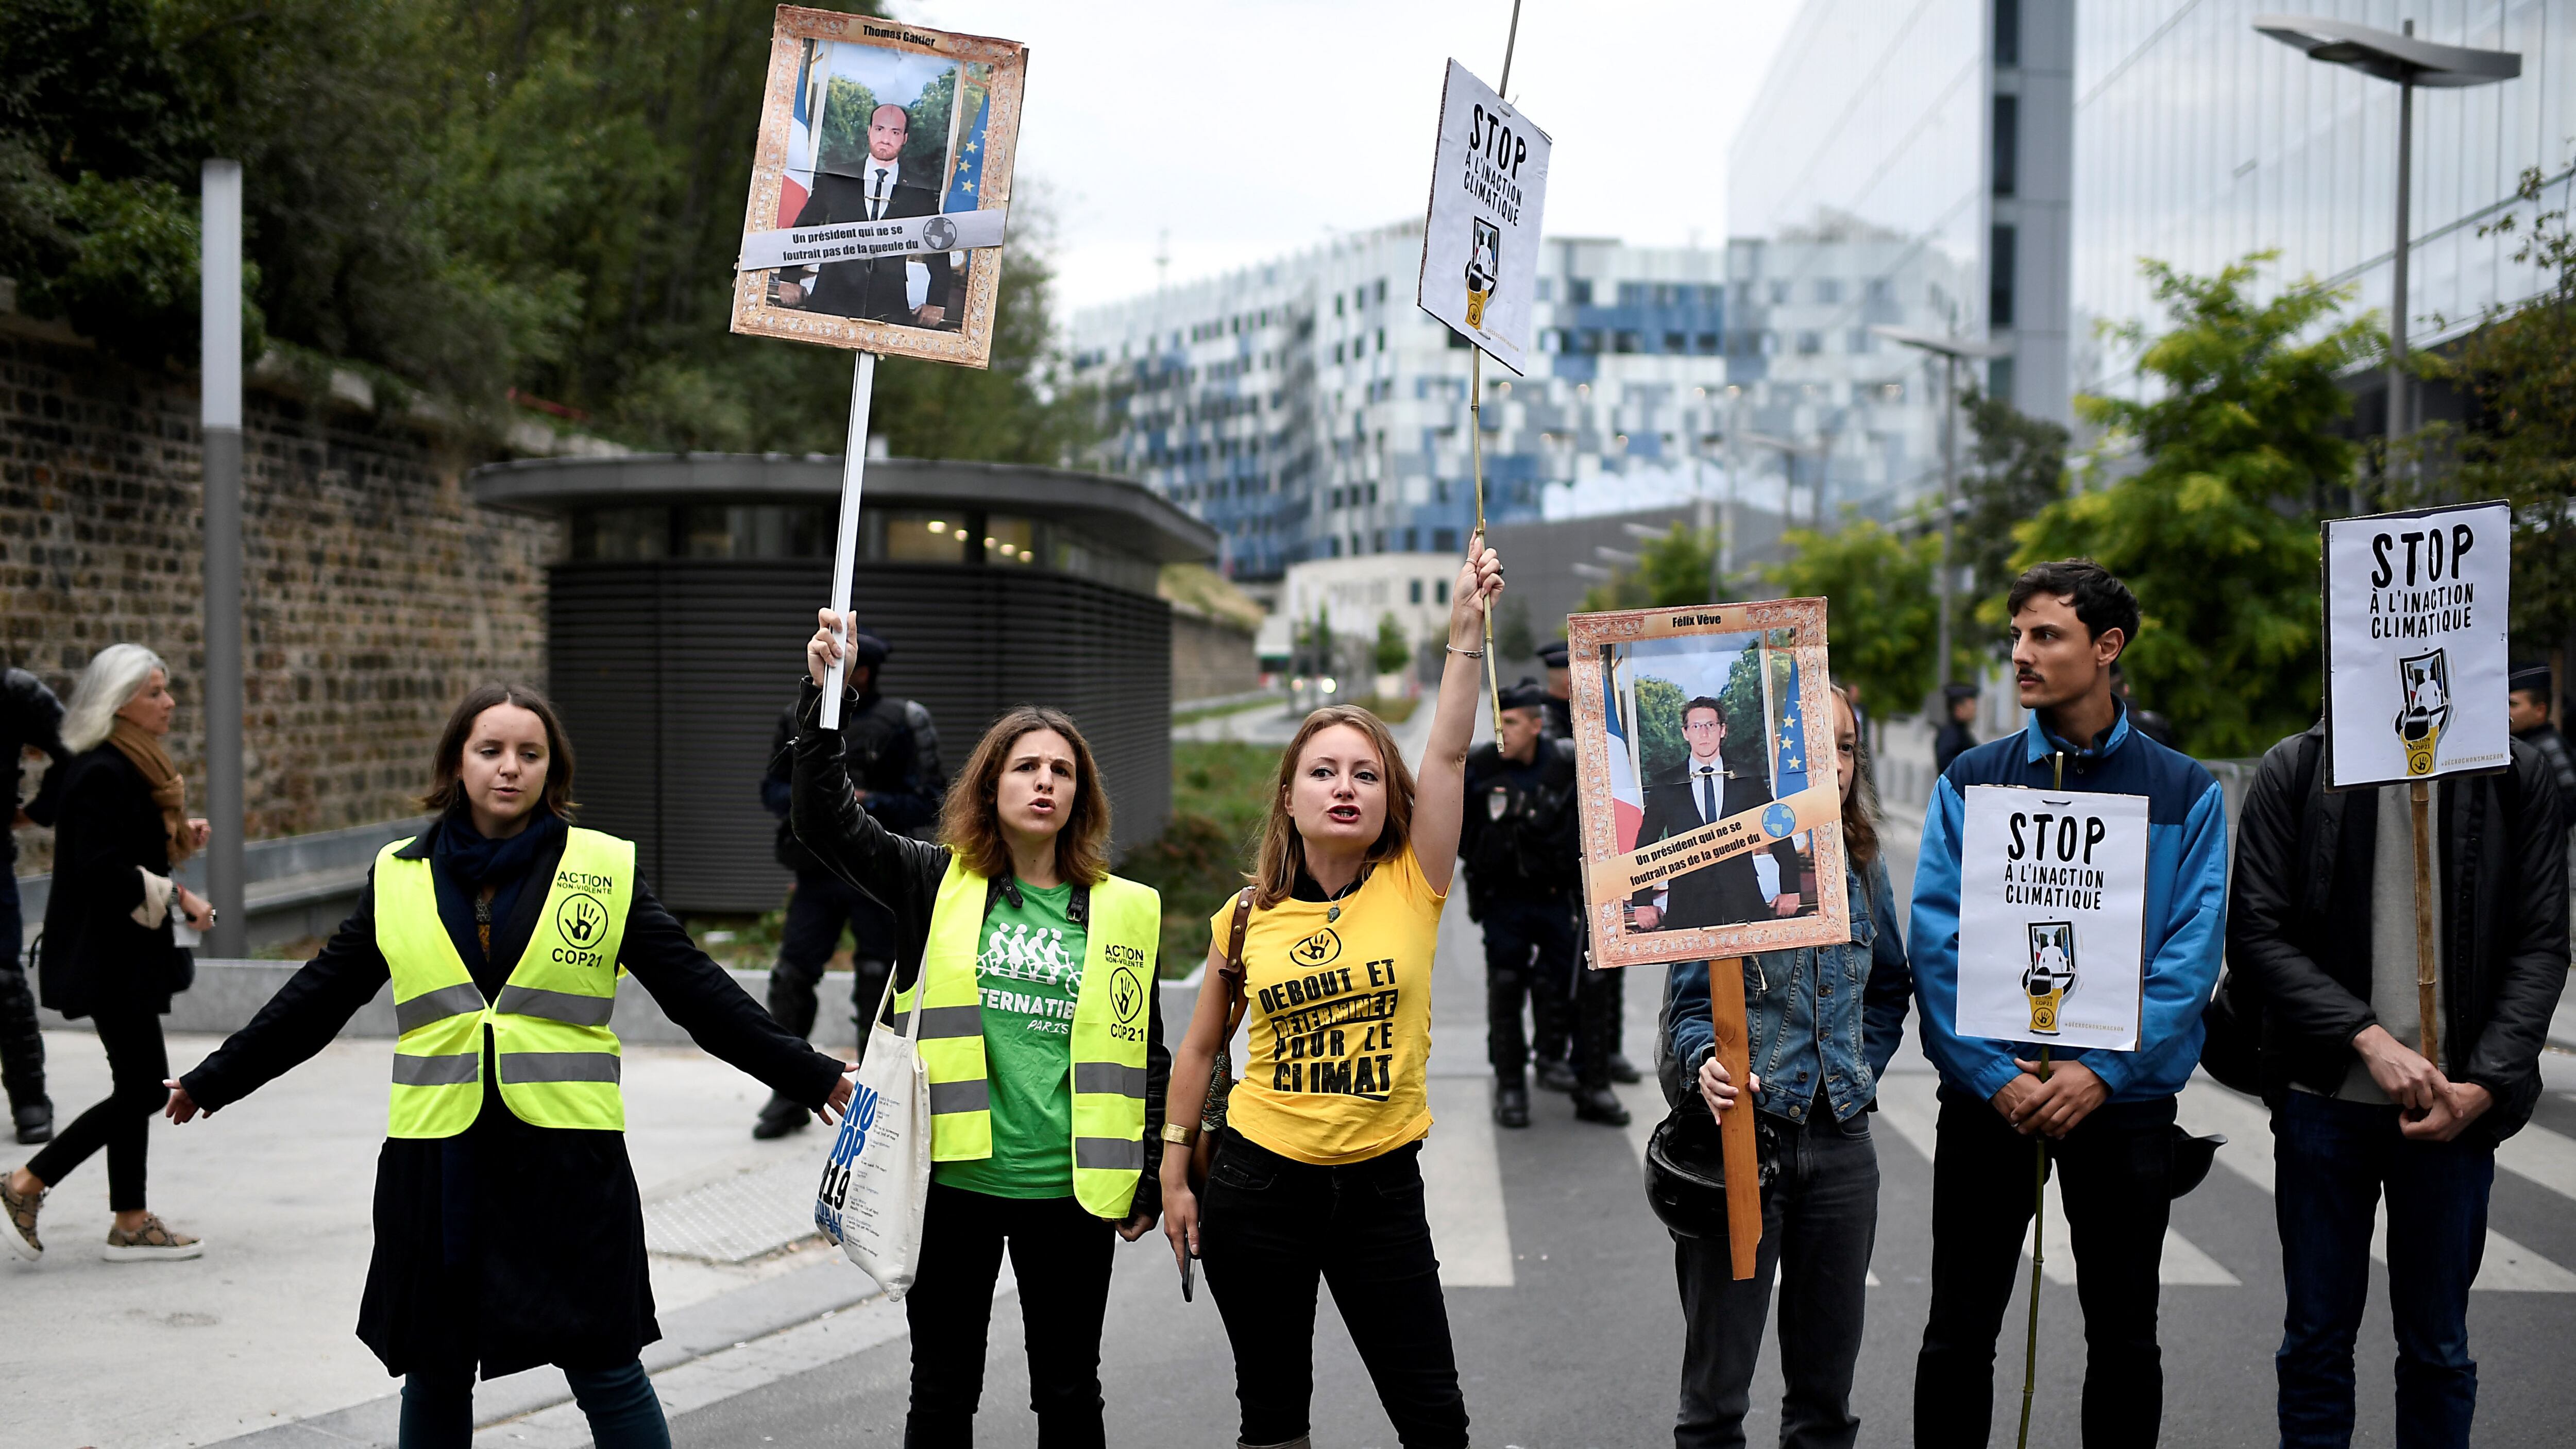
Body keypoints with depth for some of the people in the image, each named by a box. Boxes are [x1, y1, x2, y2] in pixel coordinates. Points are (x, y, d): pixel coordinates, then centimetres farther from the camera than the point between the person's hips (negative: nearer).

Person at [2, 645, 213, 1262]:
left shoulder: (138, 766, 13)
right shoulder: (102, 772, -18)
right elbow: (99, 869, -25)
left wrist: (180, 839, 5)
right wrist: (178, 898, -20)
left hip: (130, 954, 10)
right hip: (106, 955, -10)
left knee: (137, 1085, 11)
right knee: (144, 1086, -7)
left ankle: (132, 1224, 15)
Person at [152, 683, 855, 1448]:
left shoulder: (606, 869, 1)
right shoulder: (399, 876, 6)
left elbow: (699, 991, 2)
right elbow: (316, 1000, 15)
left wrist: (813, 1076, 0)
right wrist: (213, 1081, 18)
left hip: (568, 1157, -2)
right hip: (436, 1163, 2)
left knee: (606, 1370, -2)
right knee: (435, 1375, 11)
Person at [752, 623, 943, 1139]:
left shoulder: (898, 724, -6)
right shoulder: (798, 721, 7)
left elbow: (928, 804, -7)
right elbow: (771, 789, 13)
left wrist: (869, 802, -21)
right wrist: (802, 799, -9)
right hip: (816, 874, 4)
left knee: (878, 988, 1)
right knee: (791, 979, 0)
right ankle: (790, 1096, 12)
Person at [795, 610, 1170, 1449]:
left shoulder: (1125, 910, 3)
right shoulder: (937, 884, 1)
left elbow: (1145, 1057, 8)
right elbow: (824, 817, -9)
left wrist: (1146, 1183, 7)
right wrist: (826, 695, -20)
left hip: (1068, 1191, 0)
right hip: (953, 1182, 0)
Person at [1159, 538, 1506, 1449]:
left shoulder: (1412, 888, -3)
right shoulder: (1247, 919, -1)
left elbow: (1449, 754, -16)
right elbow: (1198, 1050, 10)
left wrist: (1467, 631, -24)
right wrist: (1173, 1176, 9)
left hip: (1380, 1186, 0)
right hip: (1258, 1181, 1)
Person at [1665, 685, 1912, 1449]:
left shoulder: (1863, 869, 8)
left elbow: (1890, 989, 21)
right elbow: (1689, 1001, -7)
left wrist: (1862, 1071, 6)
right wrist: (1707, 1062, -26)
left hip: (1841, 1138, 5)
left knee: (1826, 1385, 13)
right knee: (1717, 1383, 1)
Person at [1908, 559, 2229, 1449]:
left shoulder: (2183, 793, 2)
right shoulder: (1972, 782, 2)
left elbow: (2192, 951, -5)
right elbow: (1935, 940, -5)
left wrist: (2104, 1069, -16)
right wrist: (1995, 1075, -15)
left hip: (2124, 1100, 0)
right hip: (1987, 1097, 0)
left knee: (2123, 1335, 10)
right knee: (1959, 1332, 5)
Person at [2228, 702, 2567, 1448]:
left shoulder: (2520, 778, 3)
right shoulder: (2295, 771, 0)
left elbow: (2542, 945, 1)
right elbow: (2255, 934, -4)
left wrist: (2485, 1086, -11)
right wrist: (2369, 1038, -14)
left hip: (2457, 1103, 1)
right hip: (2324, 1098, -1)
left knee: (2437, 1346, 10)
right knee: (2316, 1339, 8)